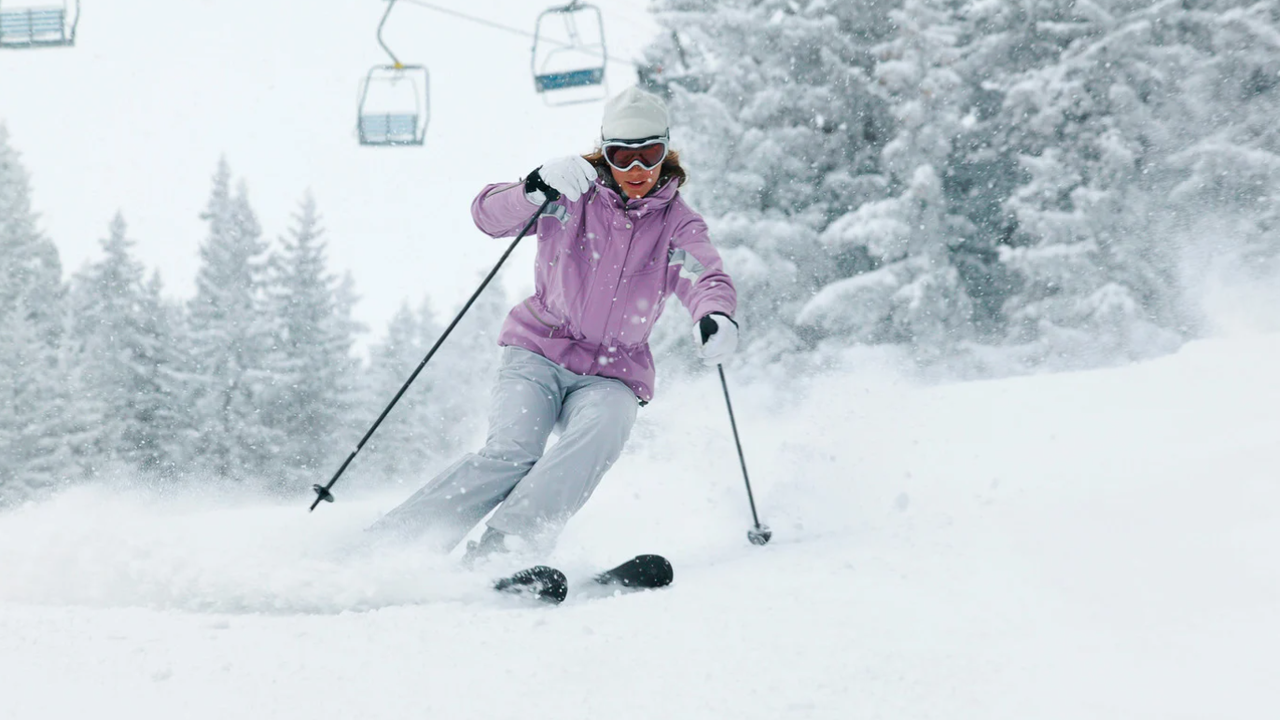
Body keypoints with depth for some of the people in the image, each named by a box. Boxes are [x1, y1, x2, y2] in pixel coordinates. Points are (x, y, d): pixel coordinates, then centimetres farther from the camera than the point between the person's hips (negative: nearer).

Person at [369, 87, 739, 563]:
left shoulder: (677, 225, 3)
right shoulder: (574, 194, 1)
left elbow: (707, 278, -15)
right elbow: (489, 215, -10)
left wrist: (716, 317, -40)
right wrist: (537, 189, -32)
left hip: (612, 374, 1)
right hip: (538, 353, -1)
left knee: (601, 431, -32)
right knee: (512, 451, -25)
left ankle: (496, 549, -40)